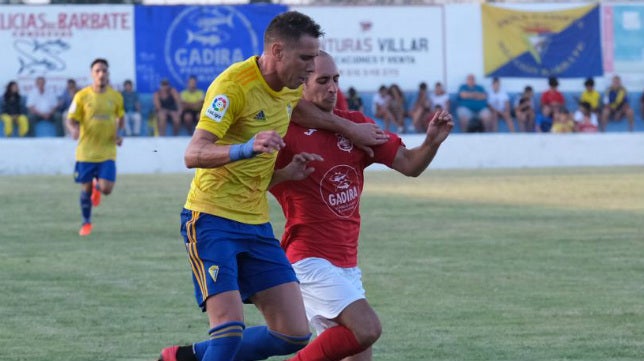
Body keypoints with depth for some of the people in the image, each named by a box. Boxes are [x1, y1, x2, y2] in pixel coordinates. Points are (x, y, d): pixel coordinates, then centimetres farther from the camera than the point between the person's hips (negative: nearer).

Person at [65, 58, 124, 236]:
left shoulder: (116, 96, 2)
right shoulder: (82, 96, -5)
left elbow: (120, 118, 19)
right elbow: (71, 120, -3)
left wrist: (118, 133, 1)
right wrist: (74, 130, -25)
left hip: (107, 152, 1)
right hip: (86, 151, -1)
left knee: (106, 189, -10)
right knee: (86, 189, 6)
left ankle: (97, 186, 29)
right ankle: (86, 223, 27)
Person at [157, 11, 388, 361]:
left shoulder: (289, 86, 6)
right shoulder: (233, 85, -18)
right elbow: (193, 154, -27)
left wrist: (349, 128, 32)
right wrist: (245, 149, -43)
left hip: (257, 223, 8)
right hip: (212, 219, -8)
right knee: (230, 328, -22)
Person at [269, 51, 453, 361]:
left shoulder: (355, 125, 8)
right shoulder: (287, 133, -11)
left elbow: (409, 165, 6)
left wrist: (432, 142, -13)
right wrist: (288, 173, -27)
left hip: (347, 263, 7)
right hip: (310, 259, -7)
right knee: (367, 328, -23)